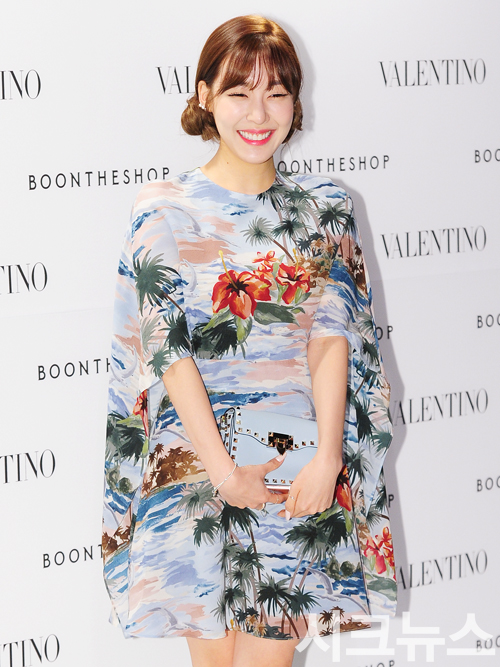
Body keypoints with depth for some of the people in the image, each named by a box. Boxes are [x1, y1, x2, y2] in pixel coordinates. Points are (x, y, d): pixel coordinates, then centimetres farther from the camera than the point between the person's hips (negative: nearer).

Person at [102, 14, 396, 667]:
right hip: (196, 460, -2)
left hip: (301, 467, 2)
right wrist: (225, 473, -16)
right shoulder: (165, 209, -2)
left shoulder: (324, 209, 7)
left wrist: (328, 456, -14)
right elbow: (168, 348, -9)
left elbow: (333, 334, -2)